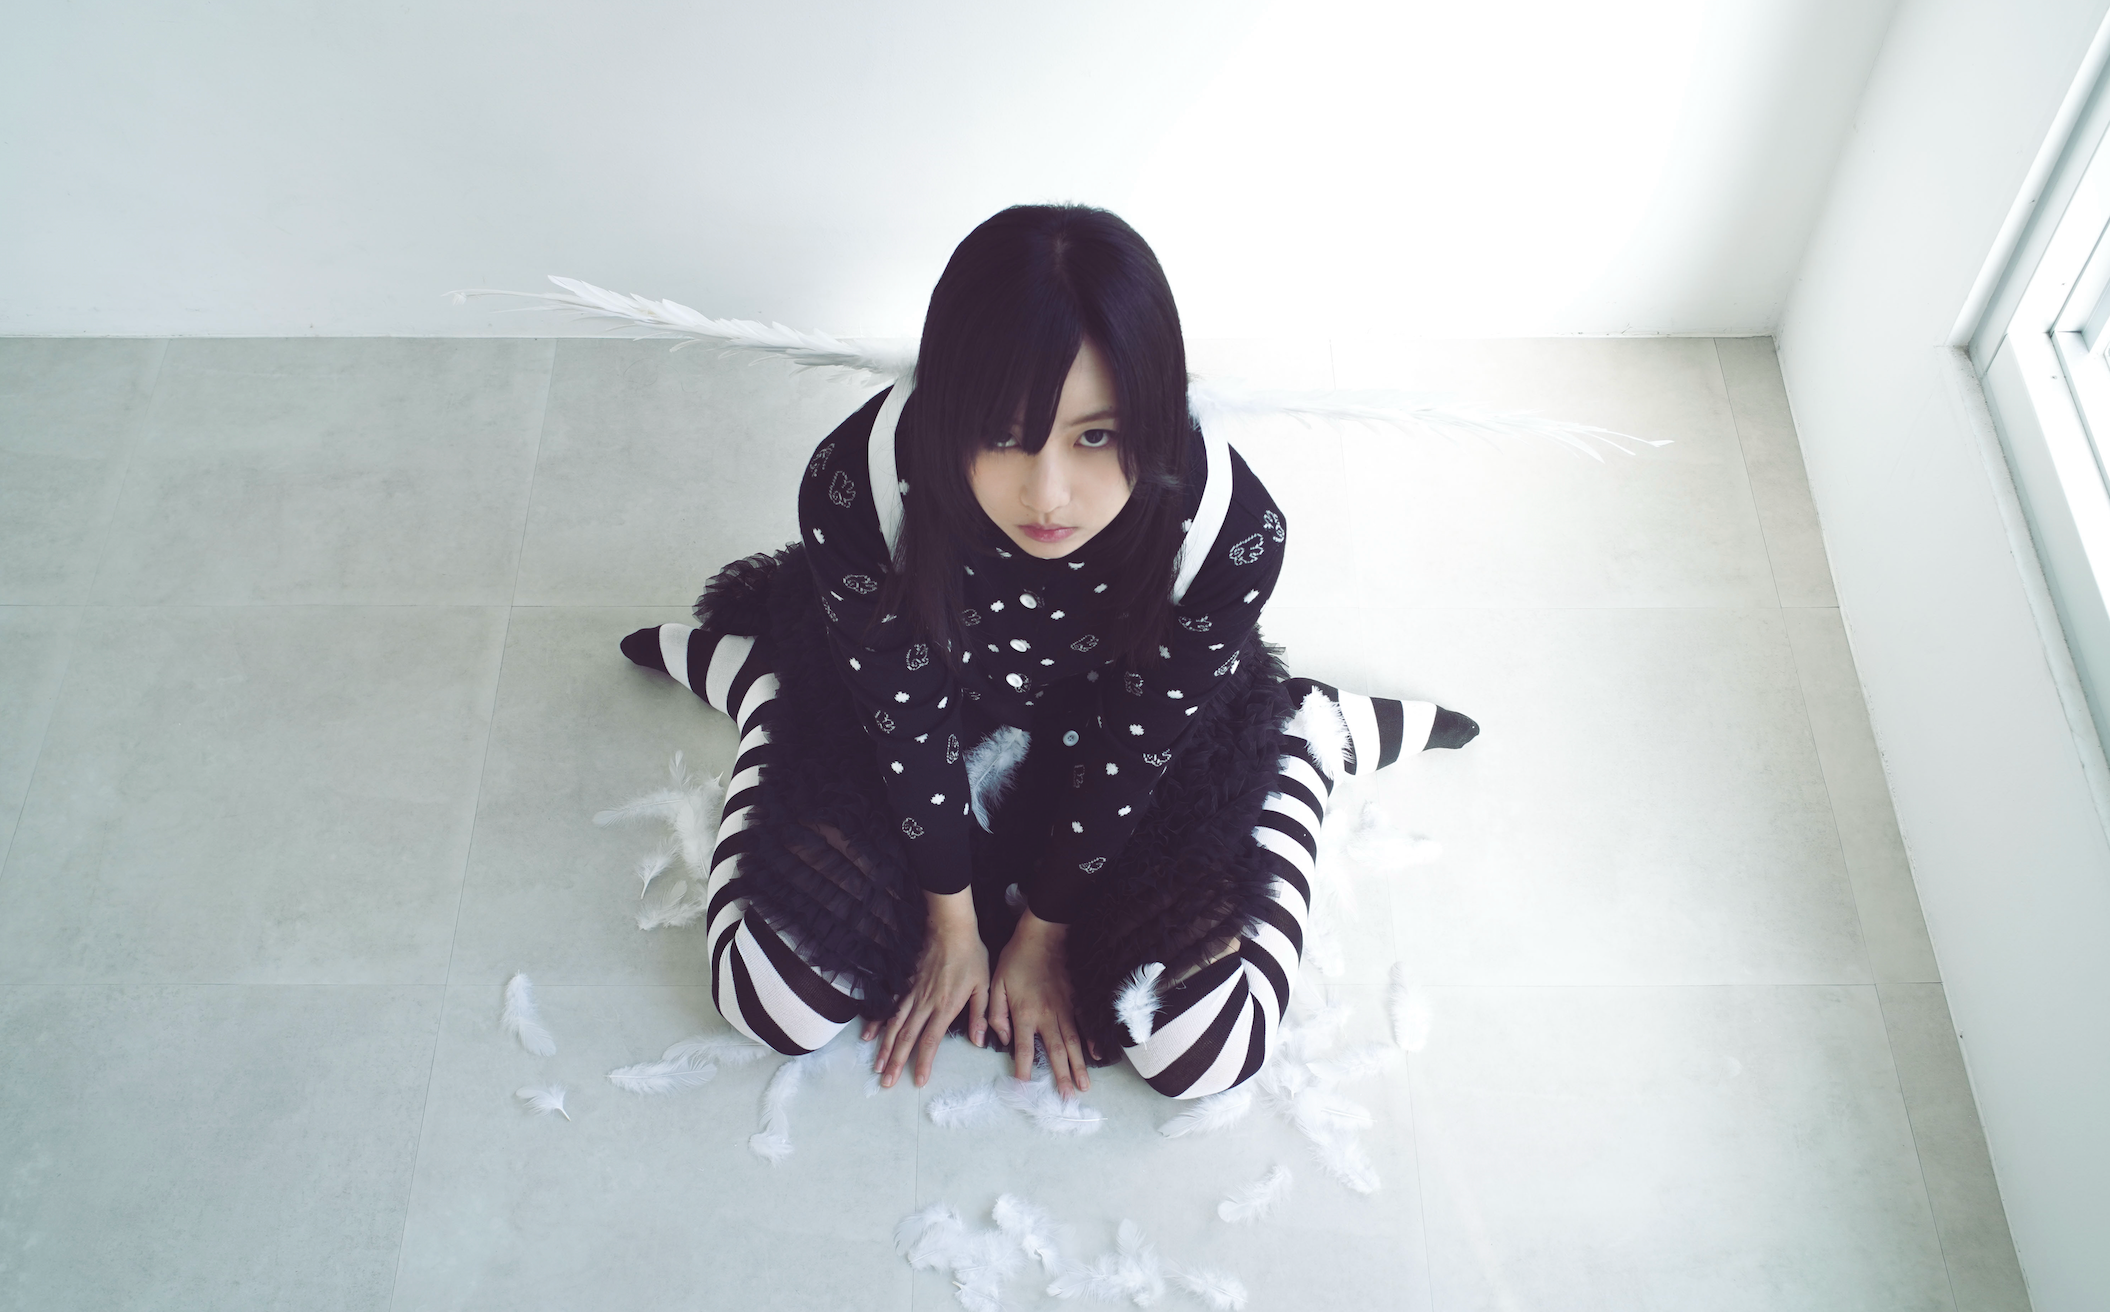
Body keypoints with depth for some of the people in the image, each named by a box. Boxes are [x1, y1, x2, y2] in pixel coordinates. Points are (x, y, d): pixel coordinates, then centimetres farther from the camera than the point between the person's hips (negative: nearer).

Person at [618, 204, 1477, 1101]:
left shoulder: (1233, 533, -36)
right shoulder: (855, 490, -36)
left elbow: (1130, 752, -20)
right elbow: (908, 722, -20)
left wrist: (1043, 933, -6)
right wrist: (953, 924, -5)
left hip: (1137, 734, 0)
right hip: (907, 709, 1)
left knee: (1207, 1053, -6)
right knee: (774, 1006, -1)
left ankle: (1316, 738, 15)